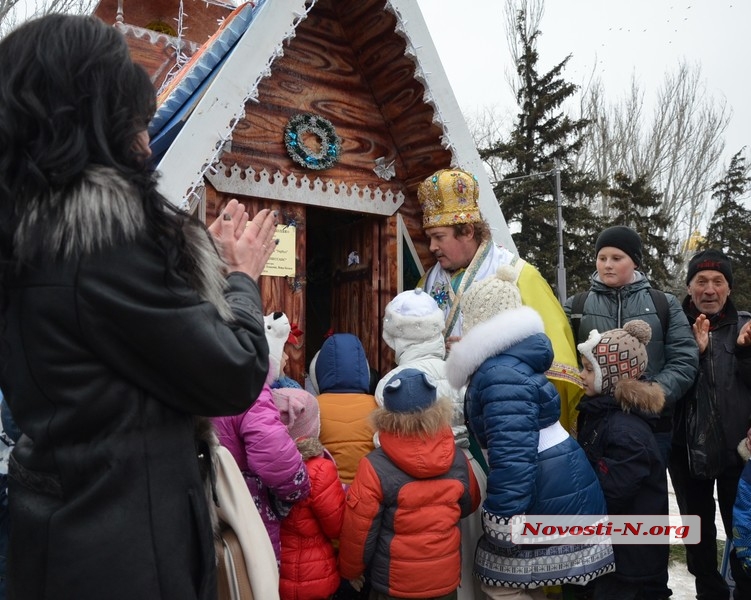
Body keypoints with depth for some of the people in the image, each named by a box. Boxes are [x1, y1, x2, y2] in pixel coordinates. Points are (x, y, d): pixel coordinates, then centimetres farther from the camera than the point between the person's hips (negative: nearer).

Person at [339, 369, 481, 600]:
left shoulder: (375, 466, -23)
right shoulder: (456, 459, -11)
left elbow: (358, 528, -14)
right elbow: (469, 505, 8)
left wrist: (351, 570, 4)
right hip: (446, 579, 3)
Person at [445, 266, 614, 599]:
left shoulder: (501, 373, -23)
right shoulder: (512, 358, 11)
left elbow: (511, 451, -28)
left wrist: (503, 514, -25)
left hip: (548, 493, -10)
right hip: (558, 483, 10)